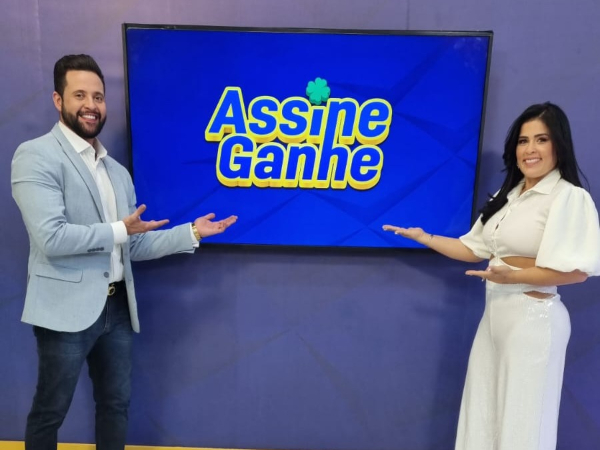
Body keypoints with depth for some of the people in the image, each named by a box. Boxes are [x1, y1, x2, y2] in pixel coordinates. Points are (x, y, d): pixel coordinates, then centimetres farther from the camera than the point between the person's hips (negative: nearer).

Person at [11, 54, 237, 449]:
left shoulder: (118, 171, 11)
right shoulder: (36, 156, -9)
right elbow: (52, 238, -21)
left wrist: (192, 232, 4)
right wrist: (118, 230, -11)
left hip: (117, 307, 6)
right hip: (67, 309, -6)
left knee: (116, 403, 19)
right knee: (50, 411, 11)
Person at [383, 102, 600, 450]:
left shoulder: (570, 197, -13)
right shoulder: (508, 196, 10)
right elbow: (474, 250, 10)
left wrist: (514, 276, -26)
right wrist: (425, 238, 4)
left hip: (534, 318, -7)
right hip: (496, 314, 7)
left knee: (521, 419, 6)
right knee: (484, 413, 16)